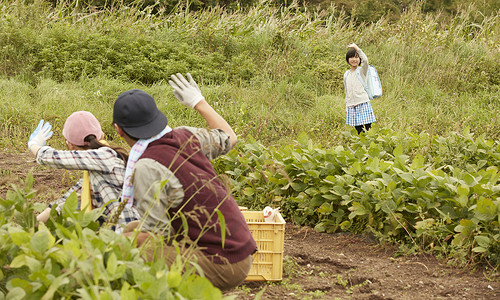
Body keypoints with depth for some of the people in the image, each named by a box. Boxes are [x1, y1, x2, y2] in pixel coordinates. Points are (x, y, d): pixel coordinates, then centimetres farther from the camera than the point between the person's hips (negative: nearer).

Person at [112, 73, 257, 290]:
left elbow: (154, 236, -16)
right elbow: (228, 138, 24)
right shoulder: (185, 136, 4)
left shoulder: (149, 167, -17)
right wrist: (199, 102, 33)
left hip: (218, 266, -8)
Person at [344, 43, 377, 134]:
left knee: (367, 129, -8)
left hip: (363, 105, -5)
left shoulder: (362, 70, 1)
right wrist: (346, 109, 20)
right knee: (359, 131, 4)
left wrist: (356, 48, -21)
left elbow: (365, 60, -23)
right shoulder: (346, 74, 16)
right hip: (351, 106, 5)